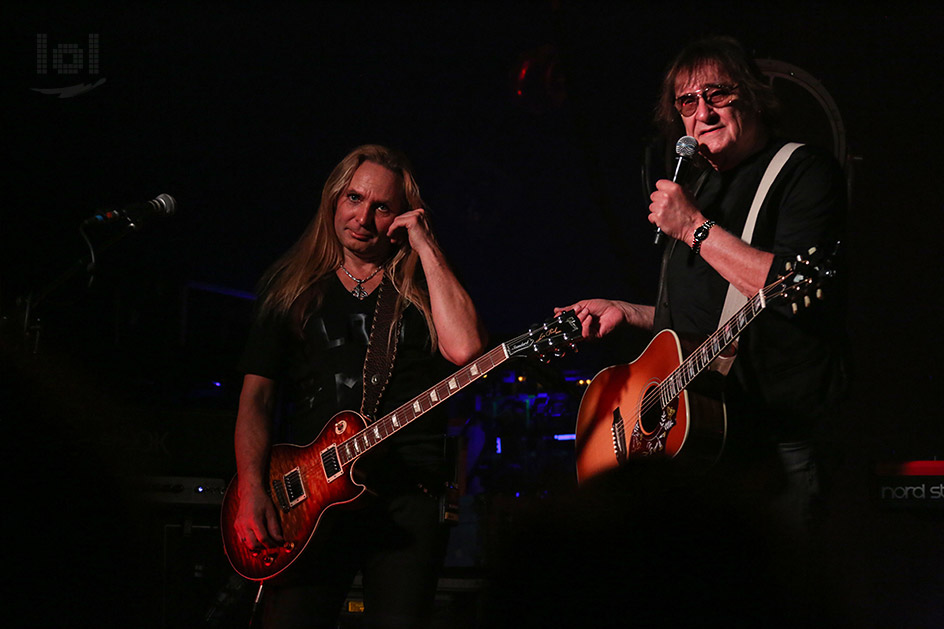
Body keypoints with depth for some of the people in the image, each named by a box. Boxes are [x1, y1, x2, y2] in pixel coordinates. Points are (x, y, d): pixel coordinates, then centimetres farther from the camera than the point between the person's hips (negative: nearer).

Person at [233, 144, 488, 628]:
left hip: (407, 501, -1)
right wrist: (251, 493, -5)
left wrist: (425, 247, -3)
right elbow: (257, 396, 10)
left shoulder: (421, 292, 11)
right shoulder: (294, 292, 15)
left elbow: (463, 349, -11)